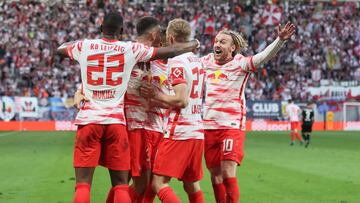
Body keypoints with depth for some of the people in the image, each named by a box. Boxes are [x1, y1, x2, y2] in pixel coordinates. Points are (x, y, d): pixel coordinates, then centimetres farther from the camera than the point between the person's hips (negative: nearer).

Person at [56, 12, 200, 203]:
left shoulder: (84, 46, 5)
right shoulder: (131, 49, 3)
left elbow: (60, 49, 27)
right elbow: (170, 51, 9)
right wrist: (194, 44, 27)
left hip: (88, 120, 0)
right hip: (116, 121, 0)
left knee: (83, 185, -2)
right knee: (121, 185, 8)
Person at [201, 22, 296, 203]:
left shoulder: (240, 64, -7)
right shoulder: (206, 62, 7)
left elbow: (264, 56, -23)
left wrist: (280, 40, -38)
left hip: (232, 126, -5)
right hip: (208, 125, 5)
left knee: (228, 174, -12)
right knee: (215, 174, 9)